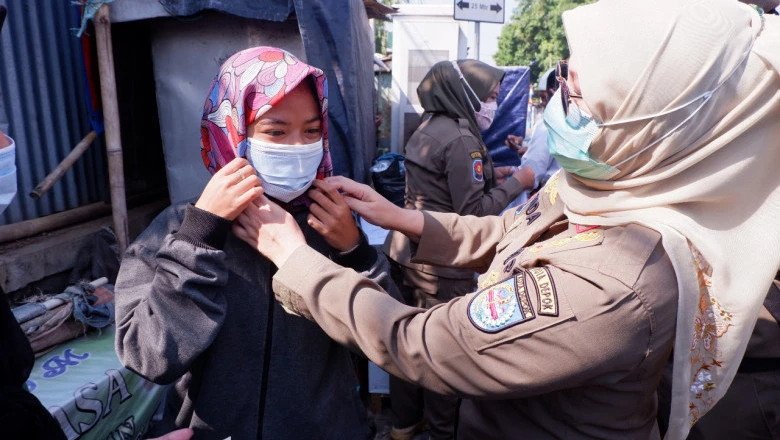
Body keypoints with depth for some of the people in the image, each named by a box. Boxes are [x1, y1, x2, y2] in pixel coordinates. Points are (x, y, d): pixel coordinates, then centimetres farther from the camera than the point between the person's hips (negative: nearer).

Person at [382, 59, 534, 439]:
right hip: (441, 264, -9)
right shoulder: (461, 138, -17)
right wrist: (515, 183, -7)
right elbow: (474, 210, -18)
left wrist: (492, 172, 15)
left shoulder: (428, 127, 10)